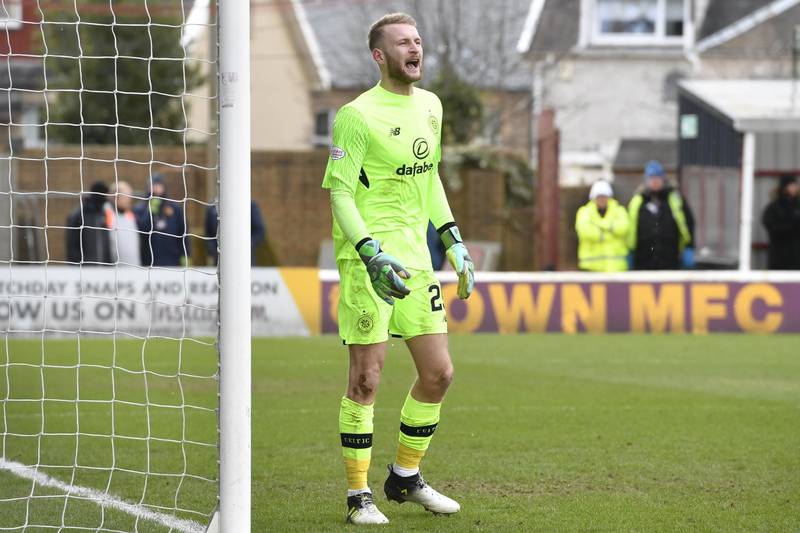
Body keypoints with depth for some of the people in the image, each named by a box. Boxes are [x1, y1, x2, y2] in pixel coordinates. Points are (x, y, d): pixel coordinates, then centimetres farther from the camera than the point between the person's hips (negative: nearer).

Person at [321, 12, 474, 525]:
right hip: (367, 258, -7)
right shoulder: (357, 115, -12)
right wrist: (372, 253, -23)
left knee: (438, 372, 8)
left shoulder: (430, 106, 11)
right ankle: (359, 495, 5)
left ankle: (406, 478, 25)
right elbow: (339, 192, -13)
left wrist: (453, 238, 18)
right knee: (366, 379, -5)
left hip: (414, 256, 7)